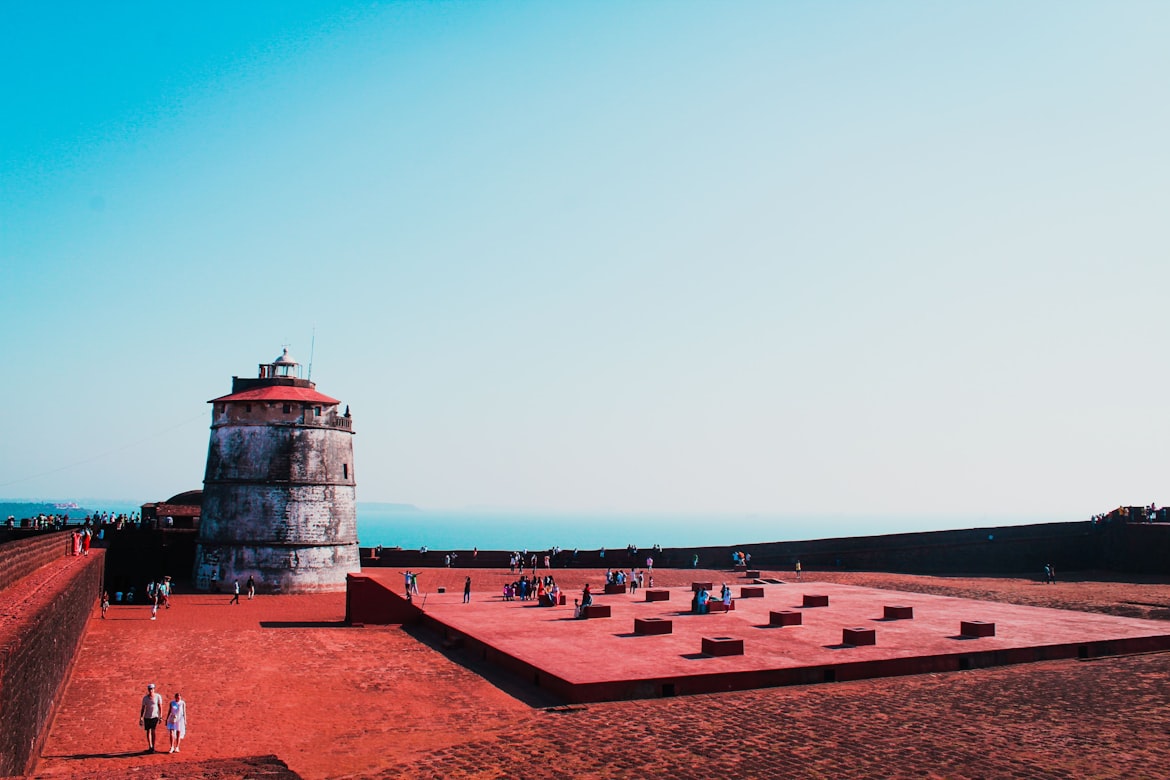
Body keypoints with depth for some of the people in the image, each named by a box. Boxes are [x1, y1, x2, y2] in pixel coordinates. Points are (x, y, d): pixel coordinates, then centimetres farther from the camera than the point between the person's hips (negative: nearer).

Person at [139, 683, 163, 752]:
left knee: (153, 731, -12)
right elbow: (143, 708, 4)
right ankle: (150, 747, 17)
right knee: (148, 731, 6)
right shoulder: (145, 698, -1)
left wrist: (161, 717, -6)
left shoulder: (158, 696, -6)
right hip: (147, 717, 3)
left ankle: (153, 747, -6)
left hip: (155, 716, -3)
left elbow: (160, 707, -2)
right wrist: (140, 718, 1)